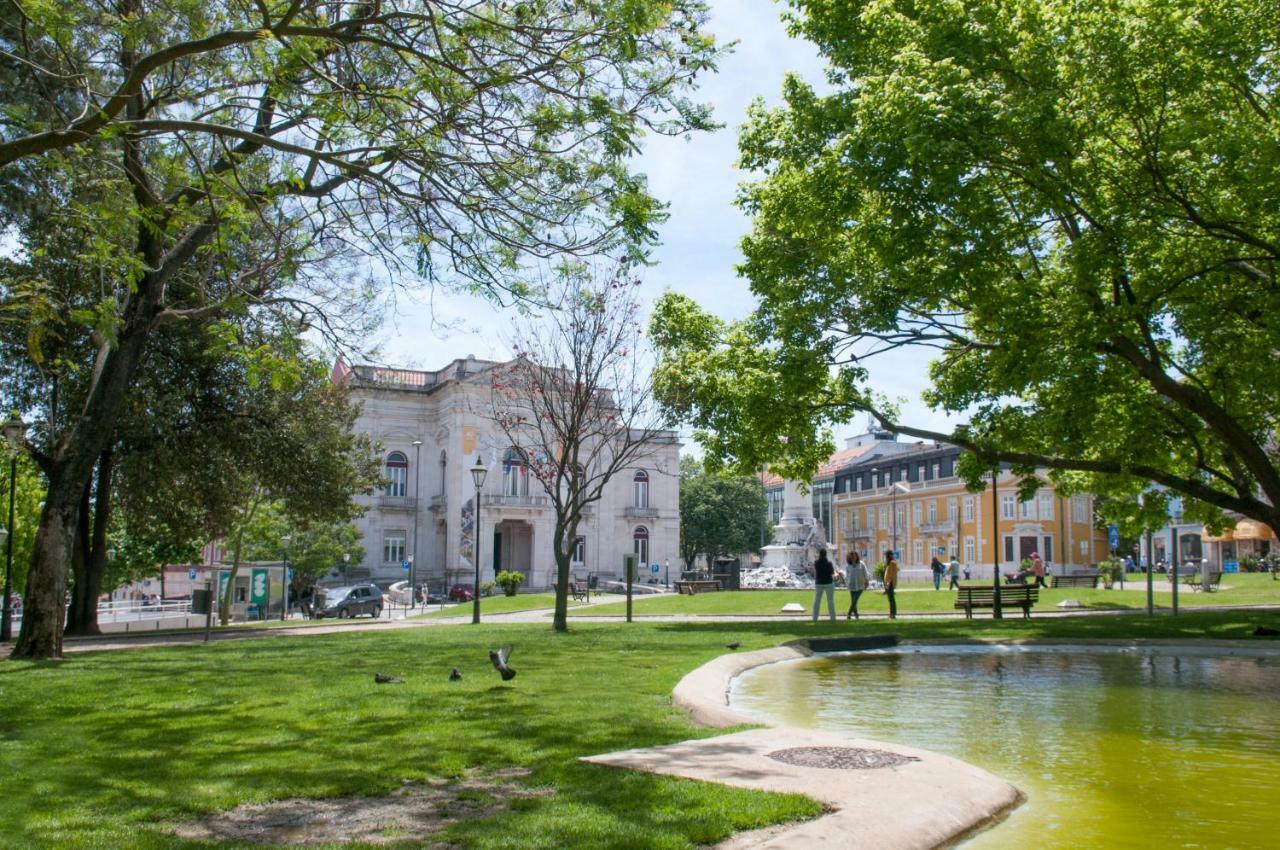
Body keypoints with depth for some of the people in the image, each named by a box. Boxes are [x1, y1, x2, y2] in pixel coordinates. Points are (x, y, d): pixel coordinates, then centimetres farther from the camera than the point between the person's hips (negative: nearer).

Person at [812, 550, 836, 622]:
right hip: (828, 583, -2)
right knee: (830, 601, 5)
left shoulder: (816, 563, -5)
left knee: (816, 601, 7)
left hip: (818, 584, 2)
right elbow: (832, 572, 2)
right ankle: (833, 617, 5)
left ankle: (815, 618, 4)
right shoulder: (829, 563, -11)